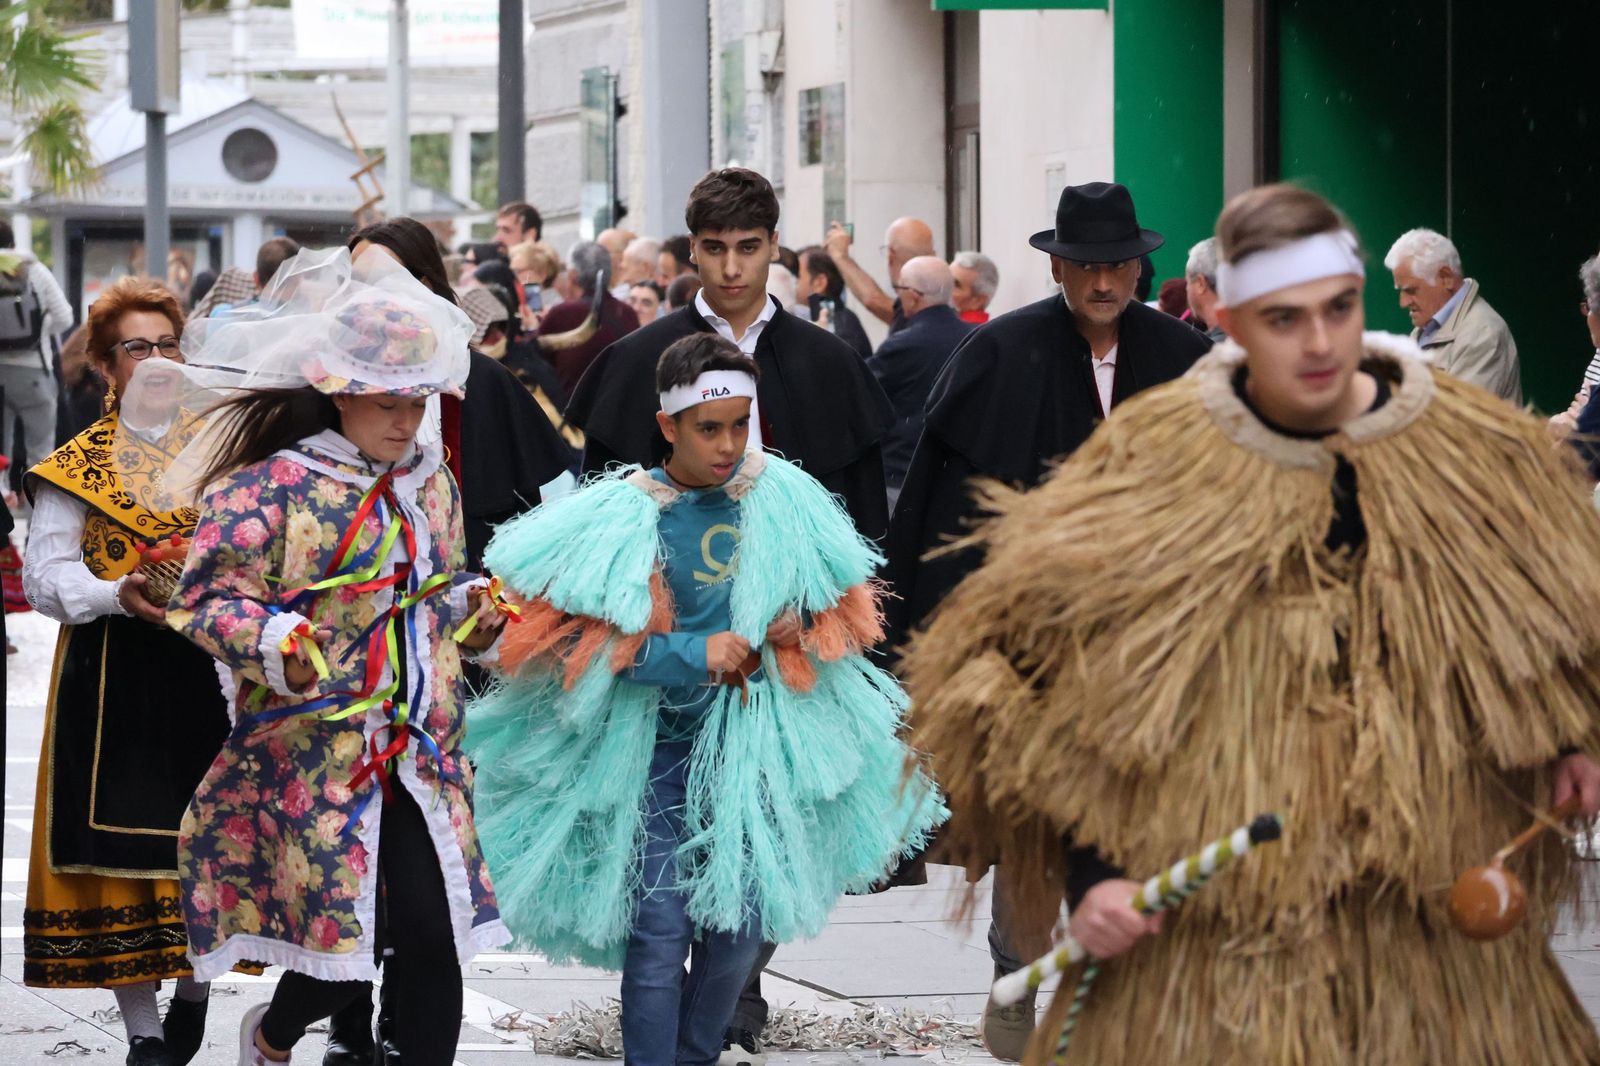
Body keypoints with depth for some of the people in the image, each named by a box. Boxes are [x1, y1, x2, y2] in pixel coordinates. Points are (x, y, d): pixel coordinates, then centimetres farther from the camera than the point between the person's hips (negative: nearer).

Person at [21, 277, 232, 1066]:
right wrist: (121, 595, -21)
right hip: (114, 682, -3)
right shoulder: (79, 466, 2)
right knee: (122, 844, -3)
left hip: (208, 671, 3)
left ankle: (194, 992, 23)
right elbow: (47, 575, -4)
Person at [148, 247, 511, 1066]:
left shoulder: (430, 479, 12)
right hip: (315, 749, -6)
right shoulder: (271, 485, -11)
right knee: (348, 937, -5)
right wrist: (274, 643, -29)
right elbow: (208, 592, -14)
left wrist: (476, 610, 6)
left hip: (422, 749, 6)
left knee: (434, 936, -1)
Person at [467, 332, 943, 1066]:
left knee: (740, 922, 5)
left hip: (750, 742, 3)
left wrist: (800, 633, -10)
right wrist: (693, 654, -17)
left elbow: (844, 607, 12)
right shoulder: (621, 516, -9)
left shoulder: (783, 498, -2)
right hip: (653, 746, -2)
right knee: (660, 927, -5)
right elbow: (575, 637, -12)